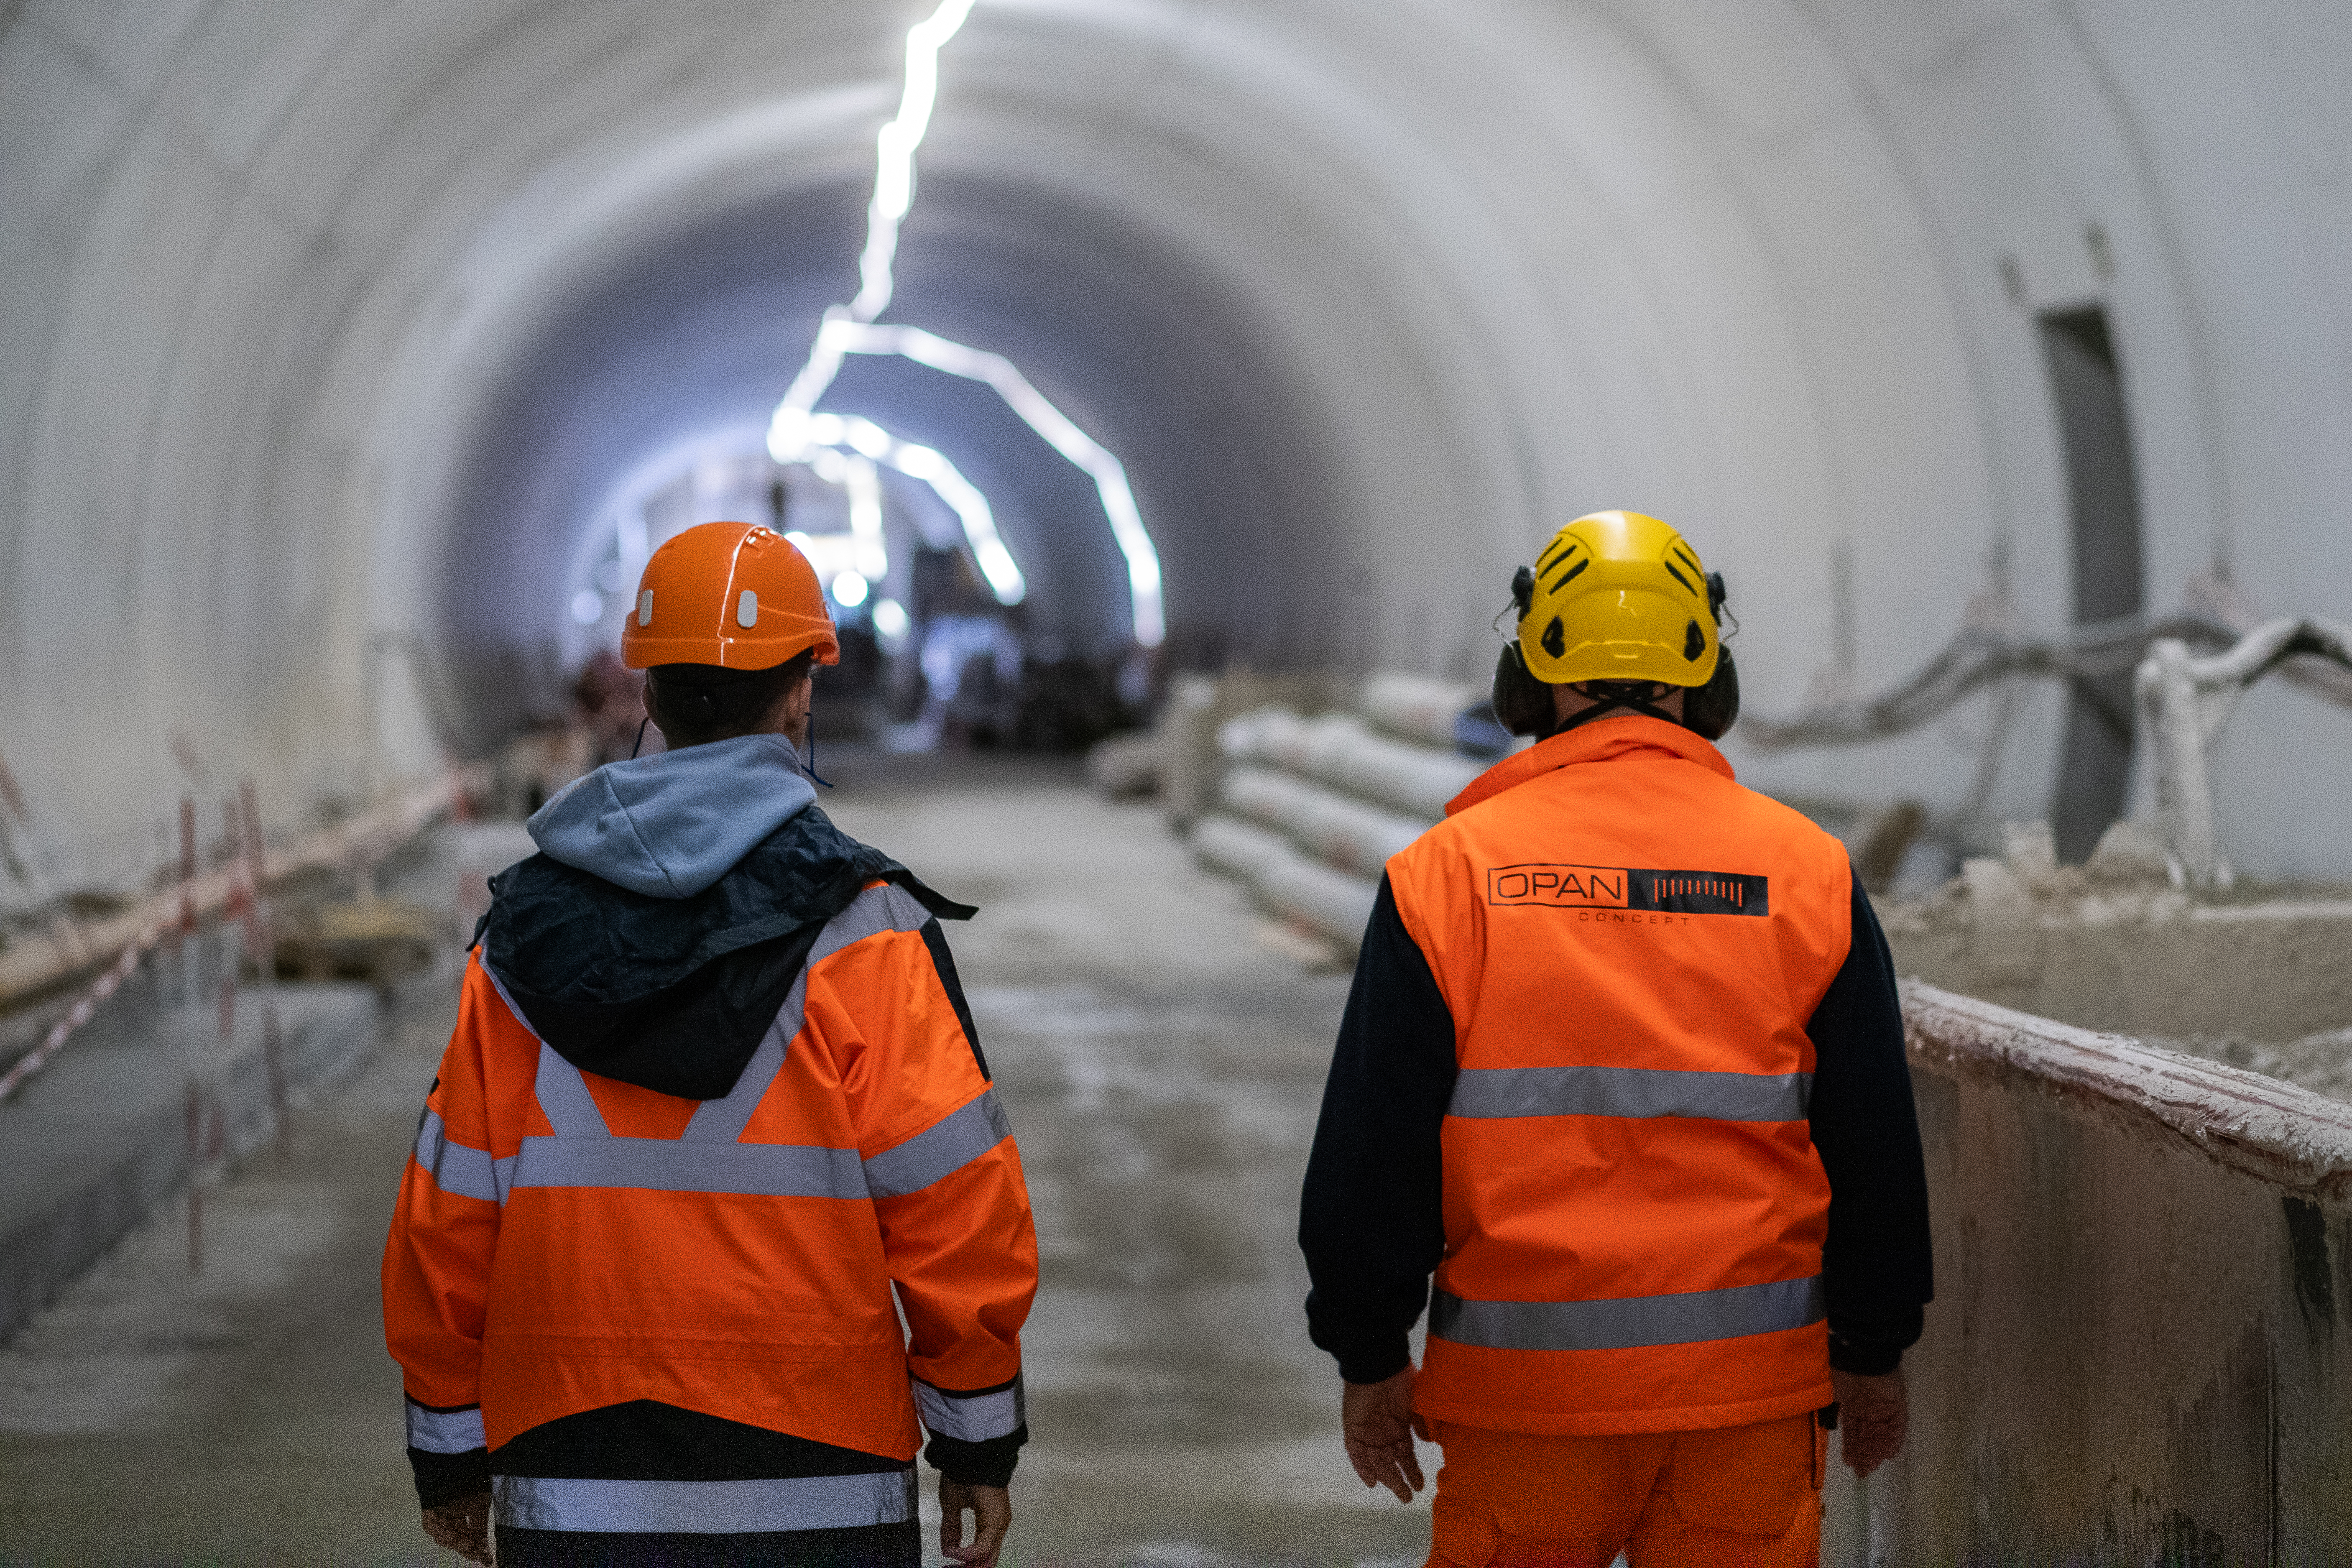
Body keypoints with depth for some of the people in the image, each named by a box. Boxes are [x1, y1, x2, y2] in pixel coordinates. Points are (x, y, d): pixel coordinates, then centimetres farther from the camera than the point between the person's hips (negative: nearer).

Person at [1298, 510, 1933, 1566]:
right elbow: (1875, 1151, 5)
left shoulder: (1451, 869, -3)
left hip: (1524, 1388, -1)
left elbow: (1371, 1151, -3)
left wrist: (1370, 1357, 8)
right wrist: (1871, 1355, 16)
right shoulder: (1807, 872, 1)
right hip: (1749, 1390, 1)